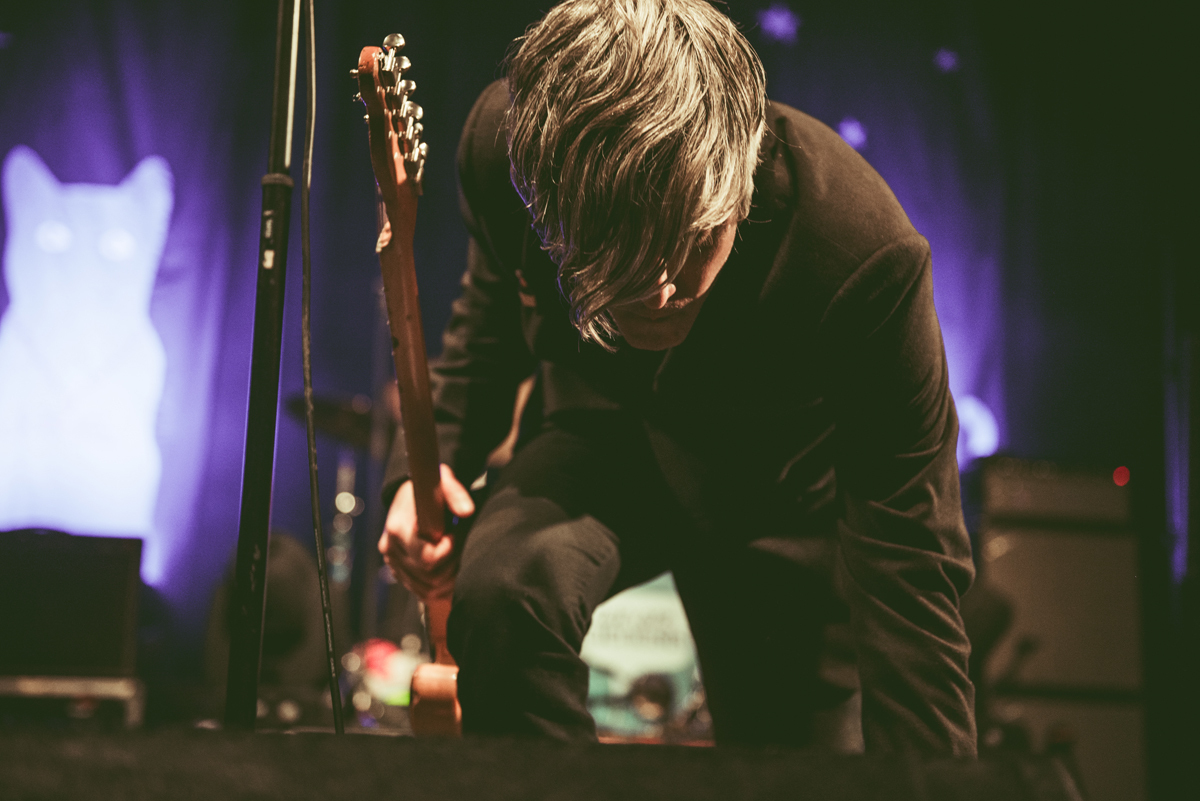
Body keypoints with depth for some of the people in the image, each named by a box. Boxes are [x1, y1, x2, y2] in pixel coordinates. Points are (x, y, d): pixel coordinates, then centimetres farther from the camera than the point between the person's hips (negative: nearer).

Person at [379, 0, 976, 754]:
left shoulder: (865, 255, -38)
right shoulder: (506, 140, -27)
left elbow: (913, 578, -33)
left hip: (779, 488, 0)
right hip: (601, 438, 1)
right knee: (504, 587, -32)